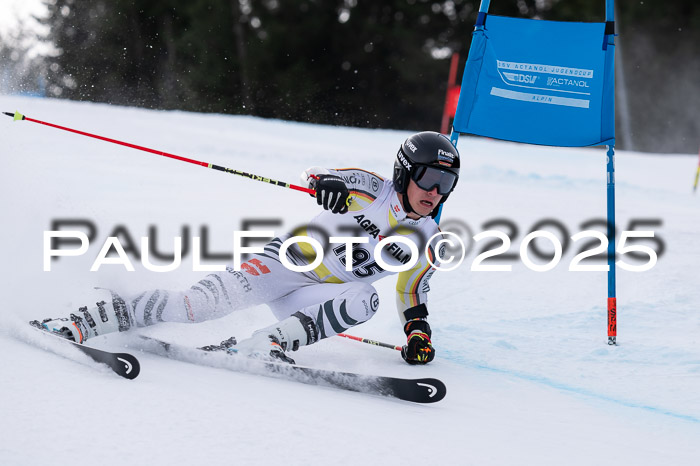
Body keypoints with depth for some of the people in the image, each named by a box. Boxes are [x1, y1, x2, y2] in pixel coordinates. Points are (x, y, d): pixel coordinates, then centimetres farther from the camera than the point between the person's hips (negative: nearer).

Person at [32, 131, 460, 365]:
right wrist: (324, 182, -38)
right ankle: (86, 322, -19)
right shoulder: (369, 189, -7)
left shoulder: (429, 242, 4)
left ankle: (259, 347, -33)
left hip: (319, 297, 4)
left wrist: (418, 332, -2)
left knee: (366, 298, -30)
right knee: (210, 301, -27)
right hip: (287, 261, -4)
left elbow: (414, 295, 16)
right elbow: (313, 177, -15)